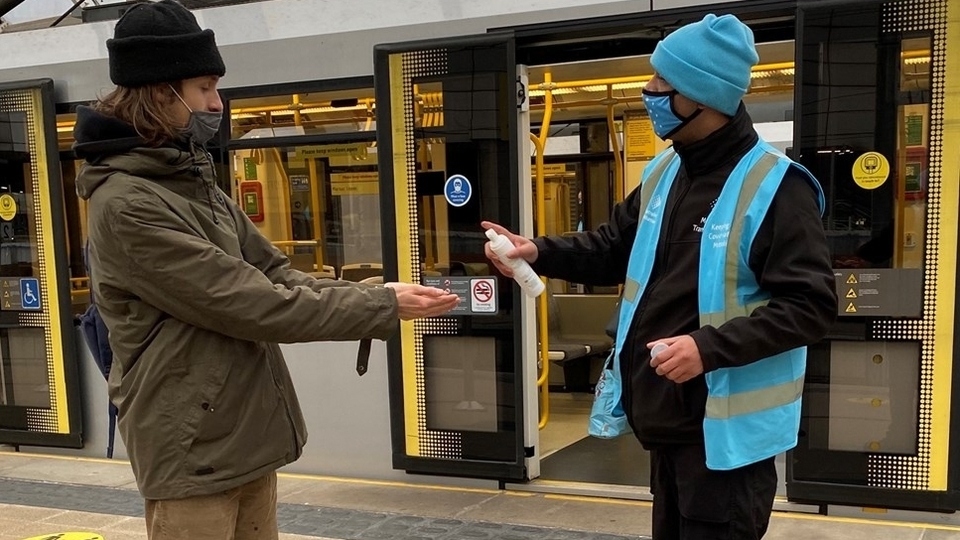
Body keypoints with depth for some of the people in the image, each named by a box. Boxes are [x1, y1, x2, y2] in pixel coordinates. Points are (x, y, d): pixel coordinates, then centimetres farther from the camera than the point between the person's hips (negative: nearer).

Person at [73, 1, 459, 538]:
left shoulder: (194, 183, 10)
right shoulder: (126, 204, -19)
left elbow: (277, 274, 6)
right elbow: (248, 304, -23)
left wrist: (377, 295, -9)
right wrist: (382, 308, -18)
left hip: (245, 434, 8)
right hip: (194, 449, -8)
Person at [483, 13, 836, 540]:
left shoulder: (775, 187, -19)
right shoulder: (664, 173, 8)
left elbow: (809, 305, -21)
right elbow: (614, 248, 17)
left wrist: (710, 348, -31)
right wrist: (539, 252, 1)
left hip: (727, 429, -8)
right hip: (668, 417, 9)